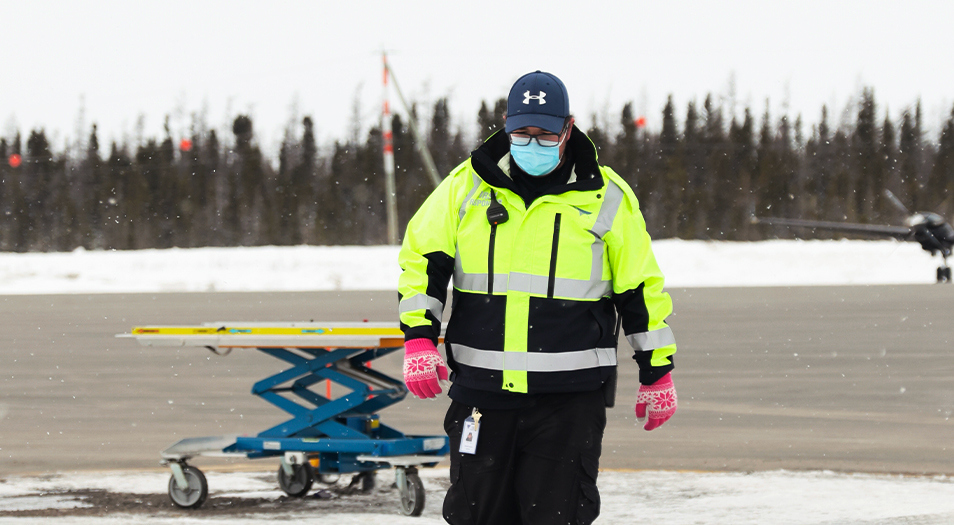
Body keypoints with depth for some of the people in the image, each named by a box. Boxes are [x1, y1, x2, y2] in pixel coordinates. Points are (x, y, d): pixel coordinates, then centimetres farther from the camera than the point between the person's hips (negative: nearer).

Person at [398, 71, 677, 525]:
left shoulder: (606, 197, 1)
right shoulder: (468, 185, 4)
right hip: (481, 386, 2)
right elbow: (422, 261, 9)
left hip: (569, 393, -2)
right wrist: (419, 338, -4)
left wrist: (656, 372, 9)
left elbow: (642, 289, 7)